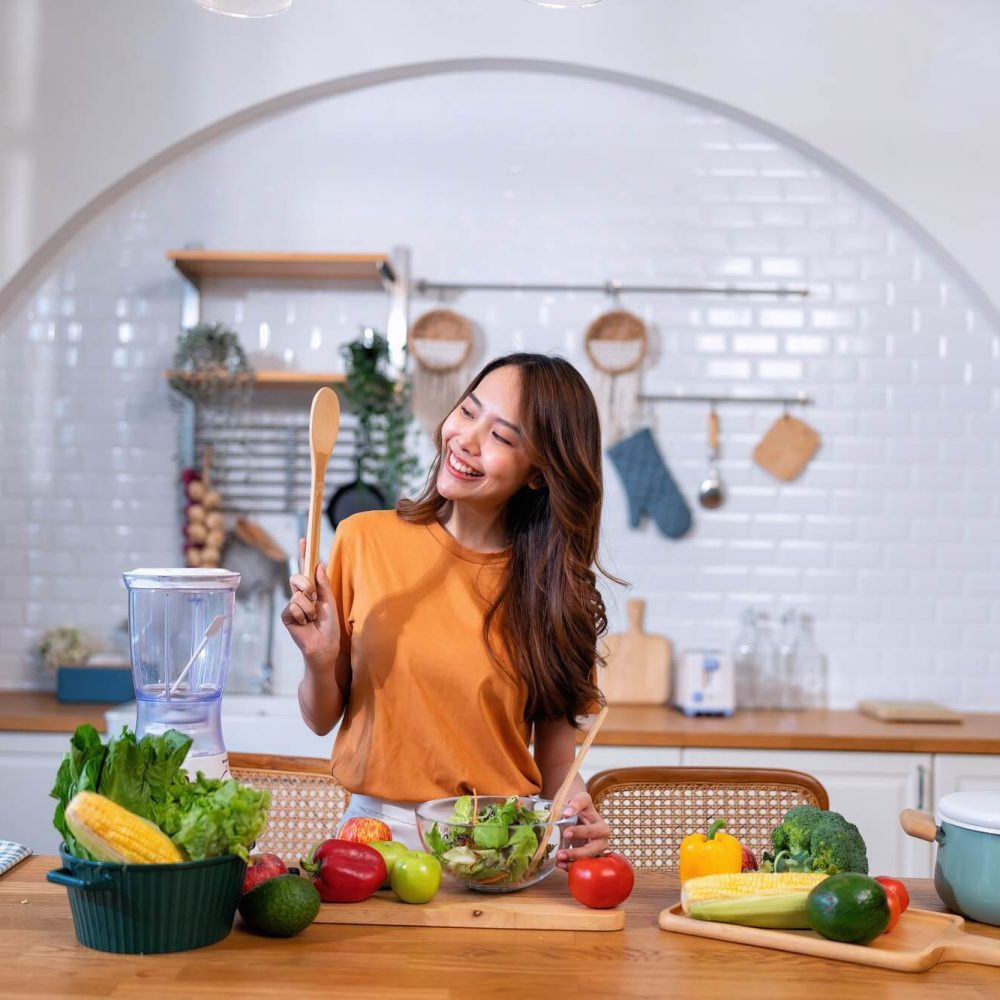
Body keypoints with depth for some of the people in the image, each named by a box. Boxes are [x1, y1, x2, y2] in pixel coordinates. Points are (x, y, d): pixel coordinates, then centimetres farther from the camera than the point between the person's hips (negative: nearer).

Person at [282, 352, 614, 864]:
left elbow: (554, 751, 5)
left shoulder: (555, 583, 1)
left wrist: (575, 811, -15)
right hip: (378, 830, 0)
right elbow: (323, 720, 7)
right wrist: (320, 661, -13)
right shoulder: (365, 538, -1)